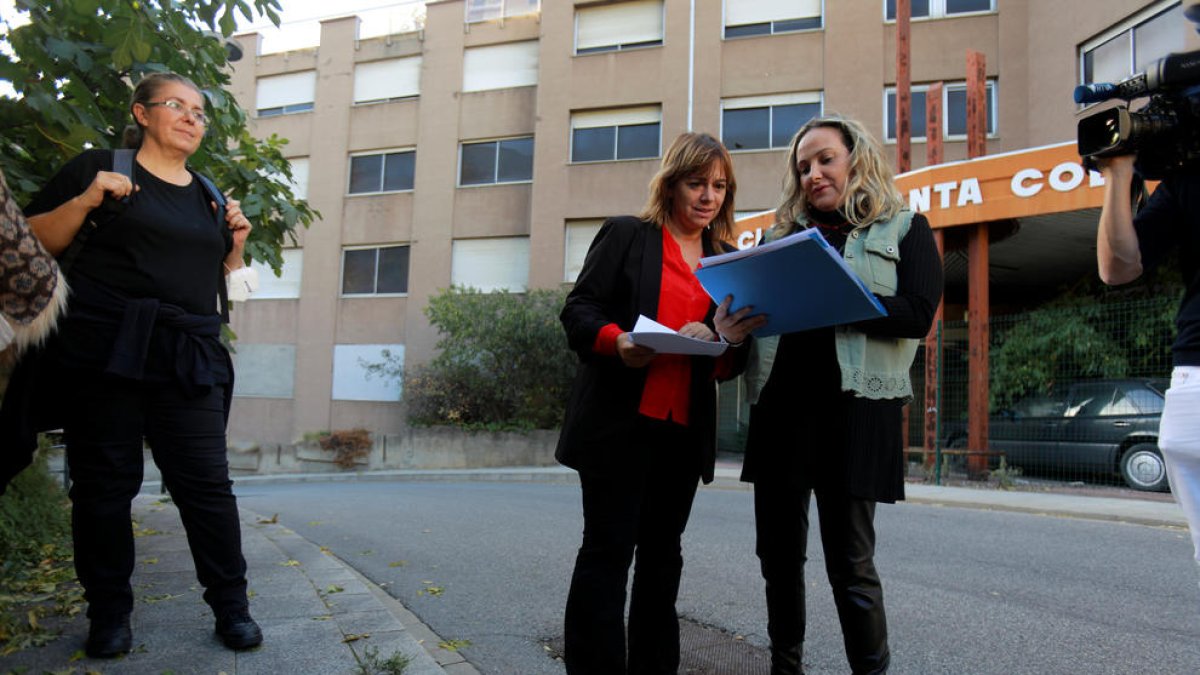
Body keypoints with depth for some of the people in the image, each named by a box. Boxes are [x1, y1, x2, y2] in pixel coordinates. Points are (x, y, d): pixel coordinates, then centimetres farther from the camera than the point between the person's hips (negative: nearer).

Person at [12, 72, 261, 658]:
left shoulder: (207, 195, 19)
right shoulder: (100, 168, 6)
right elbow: (33, 242, 3)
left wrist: (236, 243, 6)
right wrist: (86, 199, -11)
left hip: (188, 358, 3)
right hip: (105, 346, -3)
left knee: (206, 482, 0)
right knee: (104, 483, 3)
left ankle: (231, 606, 10)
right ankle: (108, 613, 18)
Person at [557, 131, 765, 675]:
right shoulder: (626, 235, 3)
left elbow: (730, 367, 16)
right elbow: (578, 310, -4)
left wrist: (727, 341, -8)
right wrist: (619, 343, -24)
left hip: (685, 430, 5)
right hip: (620, 422, -5)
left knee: (662, 552, 13)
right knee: (608, 549, -2)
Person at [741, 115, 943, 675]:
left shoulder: (904, 228, 7)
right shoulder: (784, 232, 18)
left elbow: (918, 313, -8)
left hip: (855, 406, -4)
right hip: (780, 404, 5)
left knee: (850, 557, 2)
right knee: (778, 550, 12)